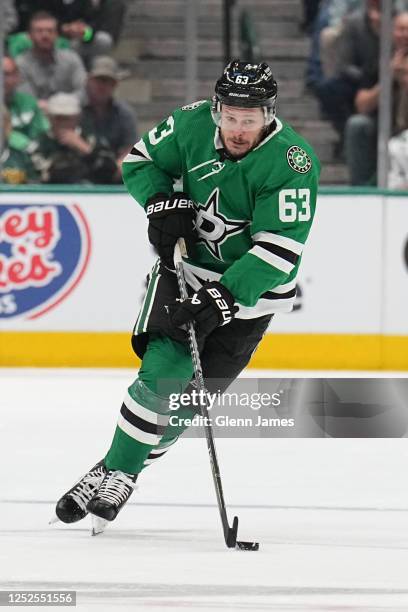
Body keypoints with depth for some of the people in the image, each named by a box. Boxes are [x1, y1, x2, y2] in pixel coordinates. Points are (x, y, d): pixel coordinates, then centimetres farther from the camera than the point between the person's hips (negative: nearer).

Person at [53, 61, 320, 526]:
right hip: (188, 262, 2)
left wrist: (224, 297, -35)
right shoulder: (194, 124, -12)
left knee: (194, 392, -4)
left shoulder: (293, 163, -25)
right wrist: (162, 203, -14)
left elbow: (279, 249, -27)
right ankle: (113, 468, -6)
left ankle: (124, 474, 10)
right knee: (165, 369, -16)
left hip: (252, 286, -2)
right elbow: (141, 160, 6)